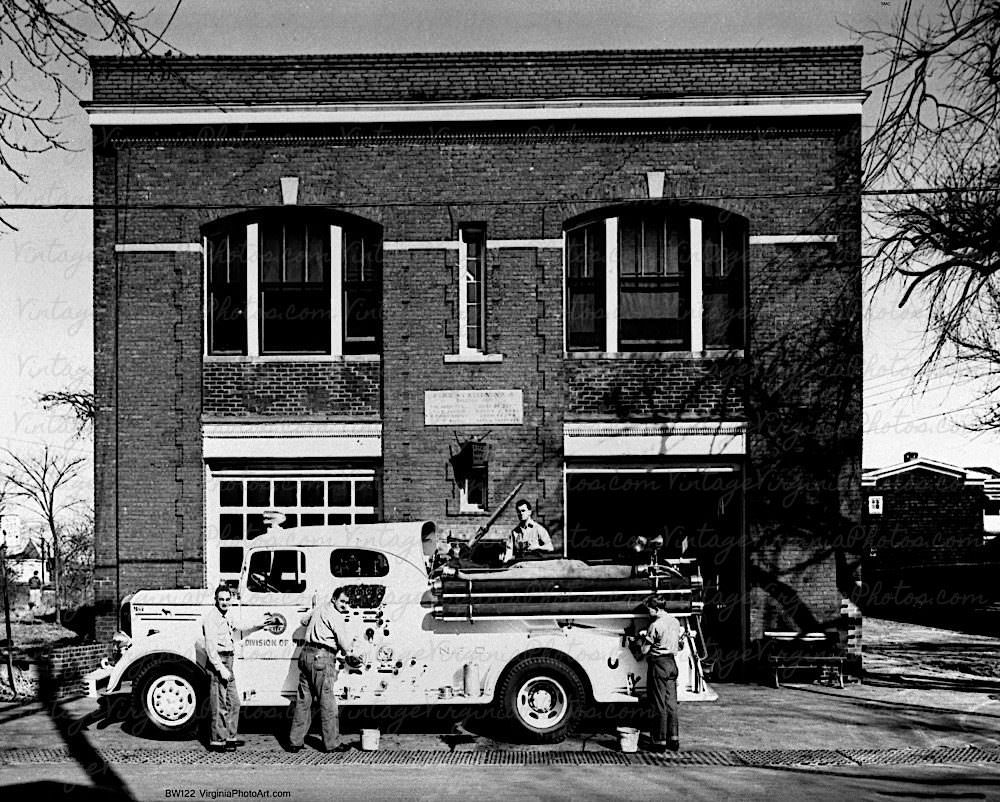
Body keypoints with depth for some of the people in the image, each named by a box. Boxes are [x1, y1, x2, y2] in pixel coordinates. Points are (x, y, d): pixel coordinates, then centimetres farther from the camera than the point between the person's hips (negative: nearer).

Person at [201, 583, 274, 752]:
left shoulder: (225, 617, 17)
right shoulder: (211, 617, -13)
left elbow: (236, 635, 34)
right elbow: (210, 646, -19)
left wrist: (258, 627, 31)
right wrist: (221, 668, -22)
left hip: (228, 663, 10)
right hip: (218, 662, -10)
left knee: (233, 703, 15)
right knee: (220, 705, -5)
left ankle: (229, 737, 25)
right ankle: (217, 741, 1)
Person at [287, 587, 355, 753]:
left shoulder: (319, 608, 16)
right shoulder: (335, 616, -10)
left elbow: (304, 621, 38)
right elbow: (345, 645, -10)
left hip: (306, 654, 8)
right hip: (322, 658, -8)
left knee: (303, 700, 12)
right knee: (327, 702, -1)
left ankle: (295, 742, 14)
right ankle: (332, 744, 4)